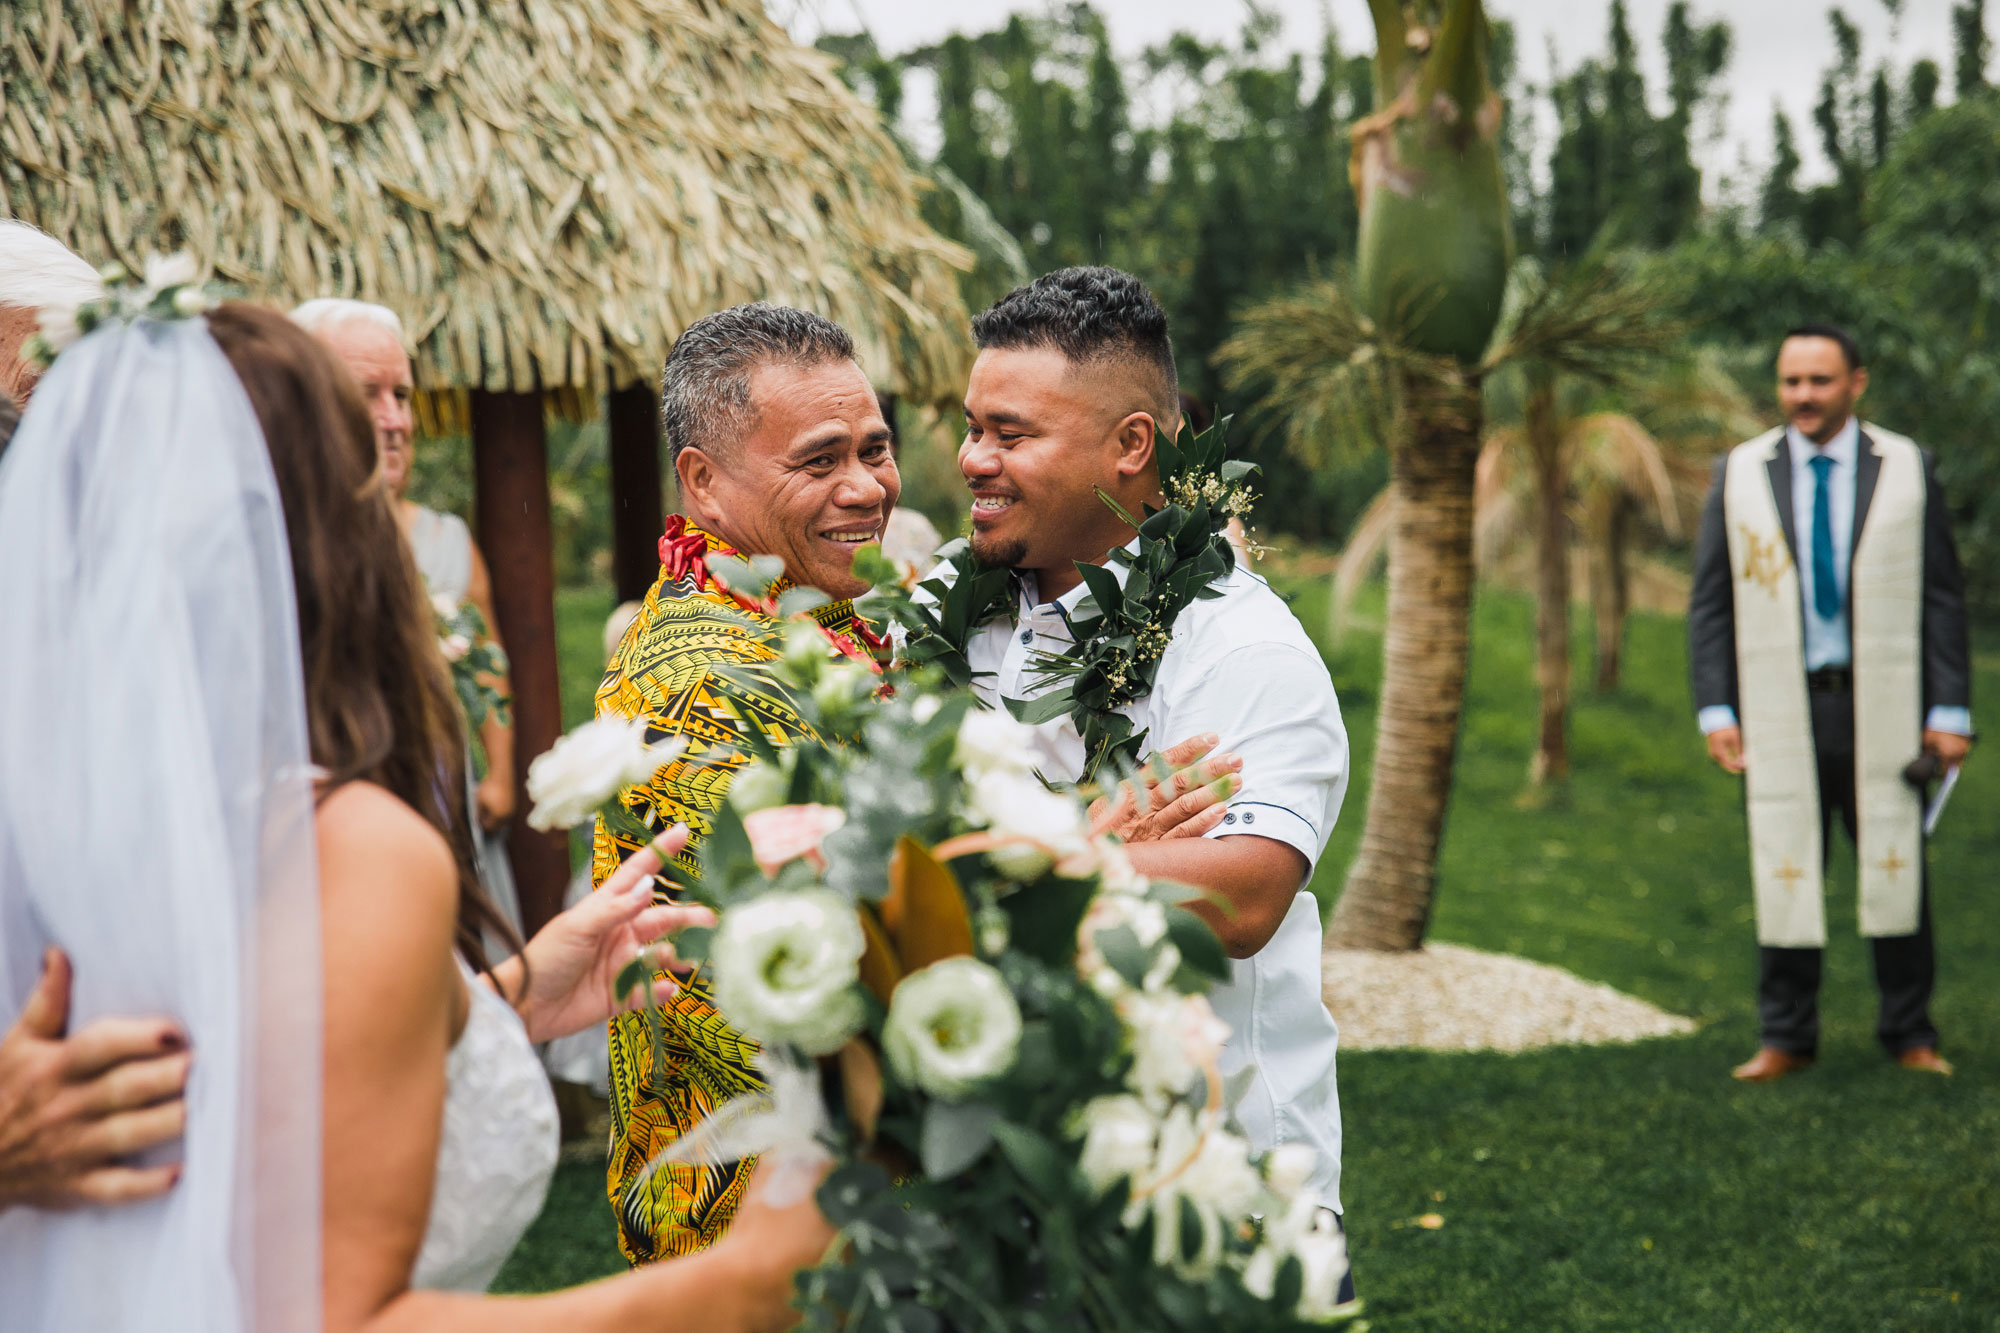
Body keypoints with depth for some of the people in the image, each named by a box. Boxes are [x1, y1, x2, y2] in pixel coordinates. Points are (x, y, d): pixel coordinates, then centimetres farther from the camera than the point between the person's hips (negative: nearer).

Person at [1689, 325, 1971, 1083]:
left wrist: (1950, 711, -3)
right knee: (1782, 874, 2)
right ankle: (1786, 1040, 15)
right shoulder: (1739, 474, 5)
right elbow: (1710, 601, 6)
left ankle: (1909, 1034, 18)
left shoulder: (1906, 470, 3)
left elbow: (1943, 598, 4)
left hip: (1882, 710, 0)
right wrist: (1715, 709, -3)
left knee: (1897, 870, 2)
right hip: (1780, 714, 1)